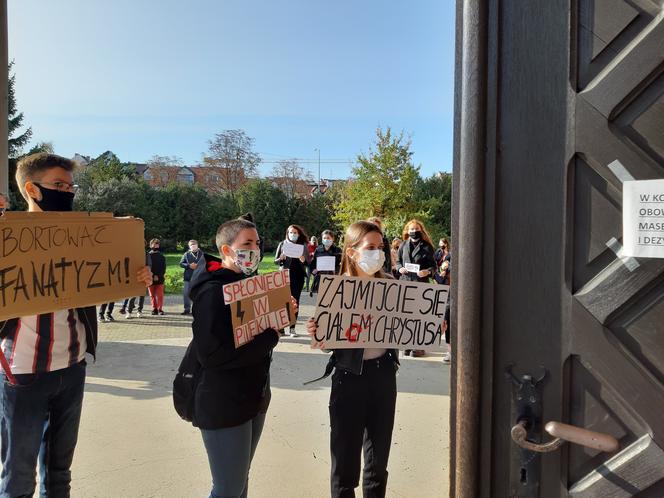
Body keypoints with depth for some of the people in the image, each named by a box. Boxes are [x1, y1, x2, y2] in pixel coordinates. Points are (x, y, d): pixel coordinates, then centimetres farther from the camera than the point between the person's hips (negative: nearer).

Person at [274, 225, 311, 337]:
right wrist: (281, 258, -15)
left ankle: (292, 328, 8)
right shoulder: (282, 244, 7)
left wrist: (303, 260, -16)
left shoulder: (303, 245, 8)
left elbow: (308, 262, 6)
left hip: (298, 276, 1)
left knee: (295, 301, 2)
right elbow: (275, 261, 7)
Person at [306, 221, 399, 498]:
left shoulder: (390, 284, -1)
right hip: (350, 377, -3)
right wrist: (316, 333, -27)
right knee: (345, 461, 7)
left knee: (379, 458, 18)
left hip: (384, 373, 4)